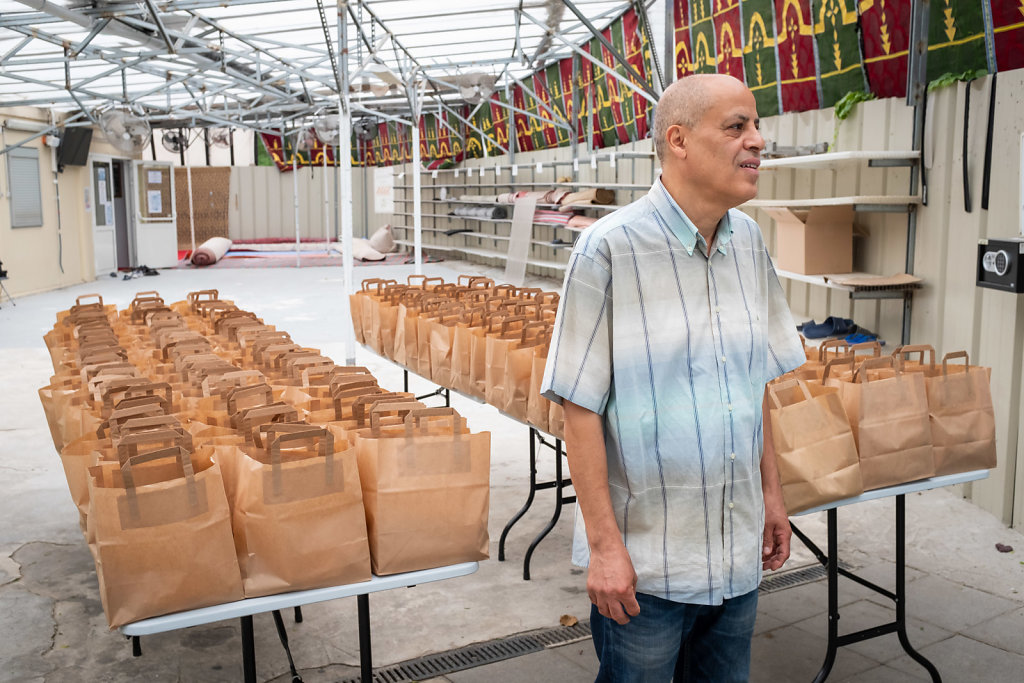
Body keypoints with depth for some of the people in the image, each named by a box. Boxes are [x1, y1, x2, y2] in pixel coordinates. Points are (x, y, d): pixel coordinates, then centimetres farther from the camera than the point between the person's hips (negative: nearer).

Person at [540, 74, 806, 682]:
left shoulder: (749, 242, 4)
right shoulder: (610, 248, -16)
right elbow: (581, 406, -15)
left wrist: (772, 491, 13)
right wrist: (604, 543, -16)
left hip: (738, 553, 6)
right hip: (646, 562, -6)